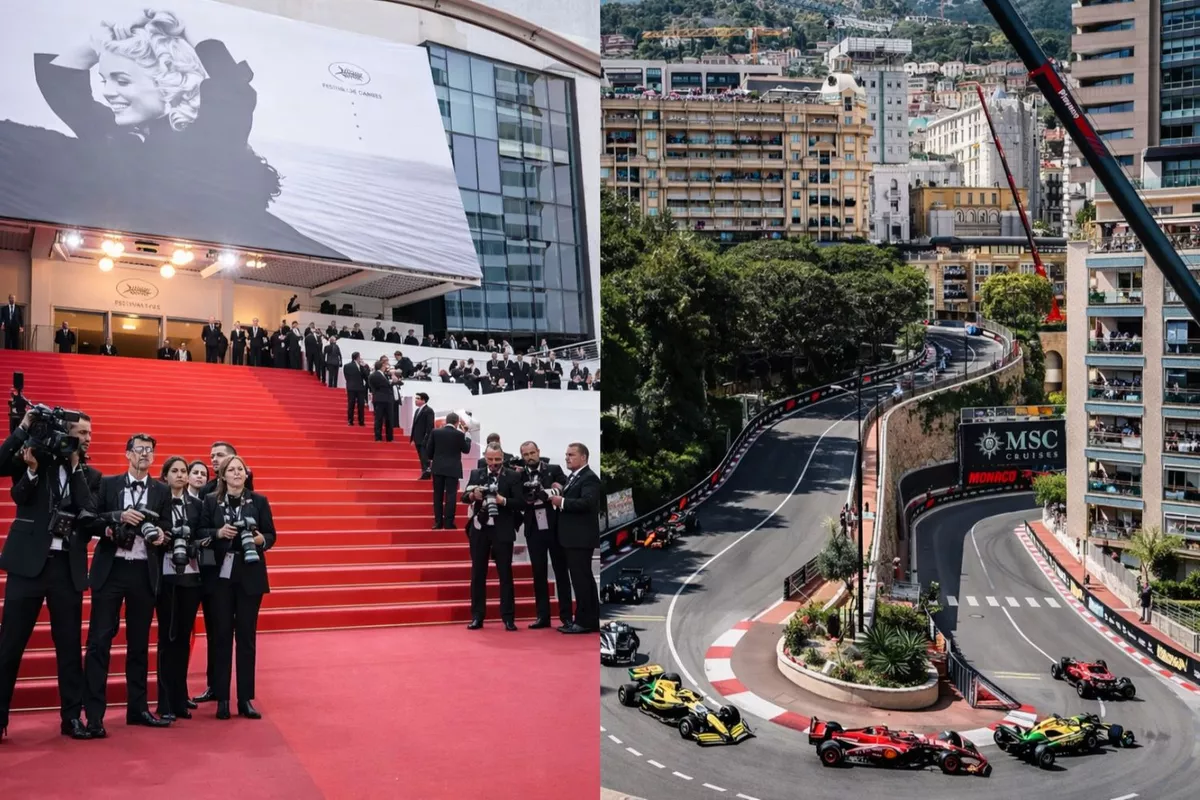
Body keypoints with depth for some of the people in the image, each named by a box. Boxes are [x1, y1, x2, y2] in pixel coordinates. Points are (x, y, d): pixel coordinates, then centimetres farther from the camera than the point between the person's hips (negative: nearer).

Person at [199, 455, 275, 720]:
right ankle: (221, 699, 10)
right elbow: (200, 533, 1)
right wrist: (218, 533, -17)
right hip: (220, 574, -1)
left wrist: (261, 540, -15)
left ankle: (246, 699, 10)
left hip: (250, 575, 1)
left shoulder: (259, 501, 4)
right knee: (221, 635, 2)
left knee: (247, 636, 4)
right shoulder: (211, 501, 3)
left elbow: (271, 535, 5)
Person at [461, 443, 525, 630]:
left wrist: (503, 500, -25)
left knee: (505, 574, 2)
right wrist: (473, 495, -20)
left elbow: (521, 503, -8)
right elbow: (464, 497, 1)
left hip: (502, 531, -3)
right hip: (479, 529, 3)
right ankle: (477, 617, 15)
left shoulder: (512, 477, -2)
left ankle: (508, 618, 7)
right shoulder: (476, 474, 7)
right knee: (478, 574, 7)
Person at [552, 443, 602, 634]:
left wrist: (562, 502, -24)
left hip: (581, 538, -10)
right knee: (584, 578, 12)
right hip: (573, 537, 10)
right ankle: (591, 620, 18)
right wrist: (557, 498, 0)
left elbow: (587, 502, -25)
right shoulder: (572, 477, 19)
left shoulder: (590, 478, -11)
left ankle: (584, 621, -4)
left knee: (581, 578, -8)